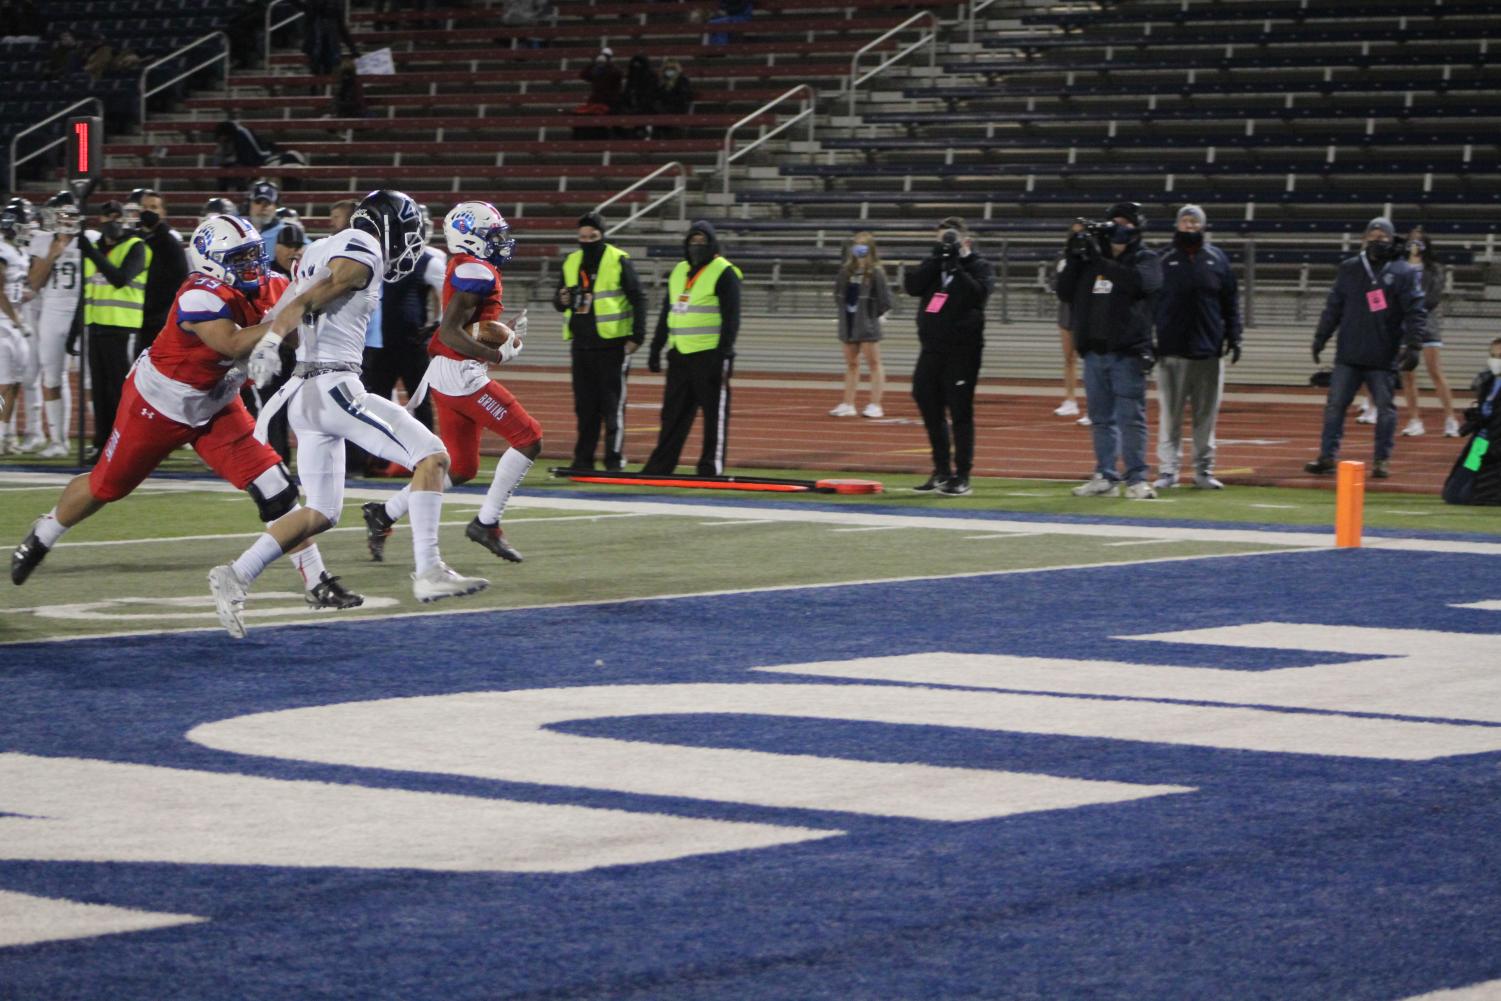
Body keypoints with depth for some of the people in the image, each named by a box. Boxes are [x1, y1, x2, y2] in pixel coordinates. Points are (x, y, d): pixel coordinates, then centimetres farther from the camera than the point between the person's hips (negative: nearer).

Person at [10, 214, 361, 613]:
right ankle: (41, 537, 42)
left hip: (216, 408, 6)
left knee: (275, 488, -9)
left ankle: (316, 583, -5)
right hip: (158, 405, -6)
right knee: (104, 486, 14)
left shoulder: (268, 289, -10)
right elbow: (233, 344, -45)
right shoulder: (201, 297, -32)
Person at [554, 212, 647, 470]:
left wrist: (638, 335, -12)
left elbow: (638, 299, -5)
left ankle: (614, 459, -3)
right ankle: (583, 459, 14)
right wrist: (562, 300, -6)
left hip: (613, 344, -5)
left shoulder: (619, 261, -6)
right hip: (581, 344, 5)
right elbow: (558, 301, 18)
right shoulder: (571, 262, 11)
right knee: (585, 405, 9)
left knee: (613, 404, -5)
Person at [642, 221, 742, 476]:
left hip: (710, 356, -7)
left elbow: (731, 318, -11)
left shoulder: (724, 273, -6)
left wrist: (724, 353, -17)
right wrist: (656, 348, 18)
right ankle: (661, 464, 15)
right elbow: (666, 314, 22)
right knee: (673, 414, 10)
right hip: (679, 355, 7)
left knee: (715, 412, -2)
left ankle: (712, 465, 3)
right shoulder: (679, 272, 16)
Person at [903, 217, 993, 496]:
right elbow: (912, 285, -4)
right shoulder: (933, 266, 13)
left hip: (962, 350, -6)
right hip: (931, 348, 6)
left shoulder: (979, 267, 0)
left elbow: (978, 293, -19)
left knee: (960, 413, -5)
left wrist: (956, 266, -18)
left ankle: (962, 476, 0)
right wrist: (937, 259, -10)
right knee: (931, 411, 10)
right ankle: (942, 472, 21)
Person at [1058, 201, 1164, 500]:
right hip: (1094, 351, 5)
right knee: (1101, 419, 8)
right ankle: (1105, 478, 13)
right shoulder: (1090, 261, 14)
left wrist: (1100, 260, -20)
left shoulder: (1146, 260, 1)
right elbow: (1065, 292, 10)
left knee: (1131, 418, -6)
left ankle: (1137, 479, -4)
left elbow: (1138, 281, -20)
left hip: (1127, 353, -5)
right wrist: (1074, 257, -1)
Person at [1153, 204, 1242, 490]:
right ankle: (1168, 469, 3)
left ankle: (1204, 470, 11)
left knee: (1206, 414, 4)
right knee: (1169, 414, 0)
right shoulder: (1164, 259, 5)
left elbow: (1231, 302, 9)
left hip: (1209, 349, 1)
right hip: (1171, 349, -1)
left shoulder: (1217, 258, 9)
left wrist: (1233, 337, 1)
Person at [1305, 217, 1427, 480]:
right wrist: (1320, 338, 10)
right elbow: (1333, 307, 14)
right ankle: (1328, 456, 8)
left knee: (1385, 408, 2)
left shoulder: (1404, 273, -1)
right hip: (1348, 354, 3)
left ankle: (1383, 460, 10)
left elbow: (1416, 313, -5)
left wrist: (1413, 347, -14)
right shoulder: (1349, 269, 9)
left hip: (1383, 358, -3)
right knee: (1335, 404, 2)